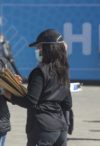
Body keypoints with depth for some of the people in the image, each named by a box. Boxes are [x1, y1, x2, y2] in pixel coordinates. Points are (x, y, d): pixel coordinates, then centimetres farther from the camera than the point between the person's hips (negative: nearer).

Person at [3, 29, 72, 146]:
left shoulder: (40, 72, -13)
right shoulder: (62, 71, 11)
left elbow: (30, 102, -17)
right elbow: (68, 104, 14)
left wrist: (11, 97, -3)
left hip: (43, 129, -8)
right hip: (61, 128, 8)